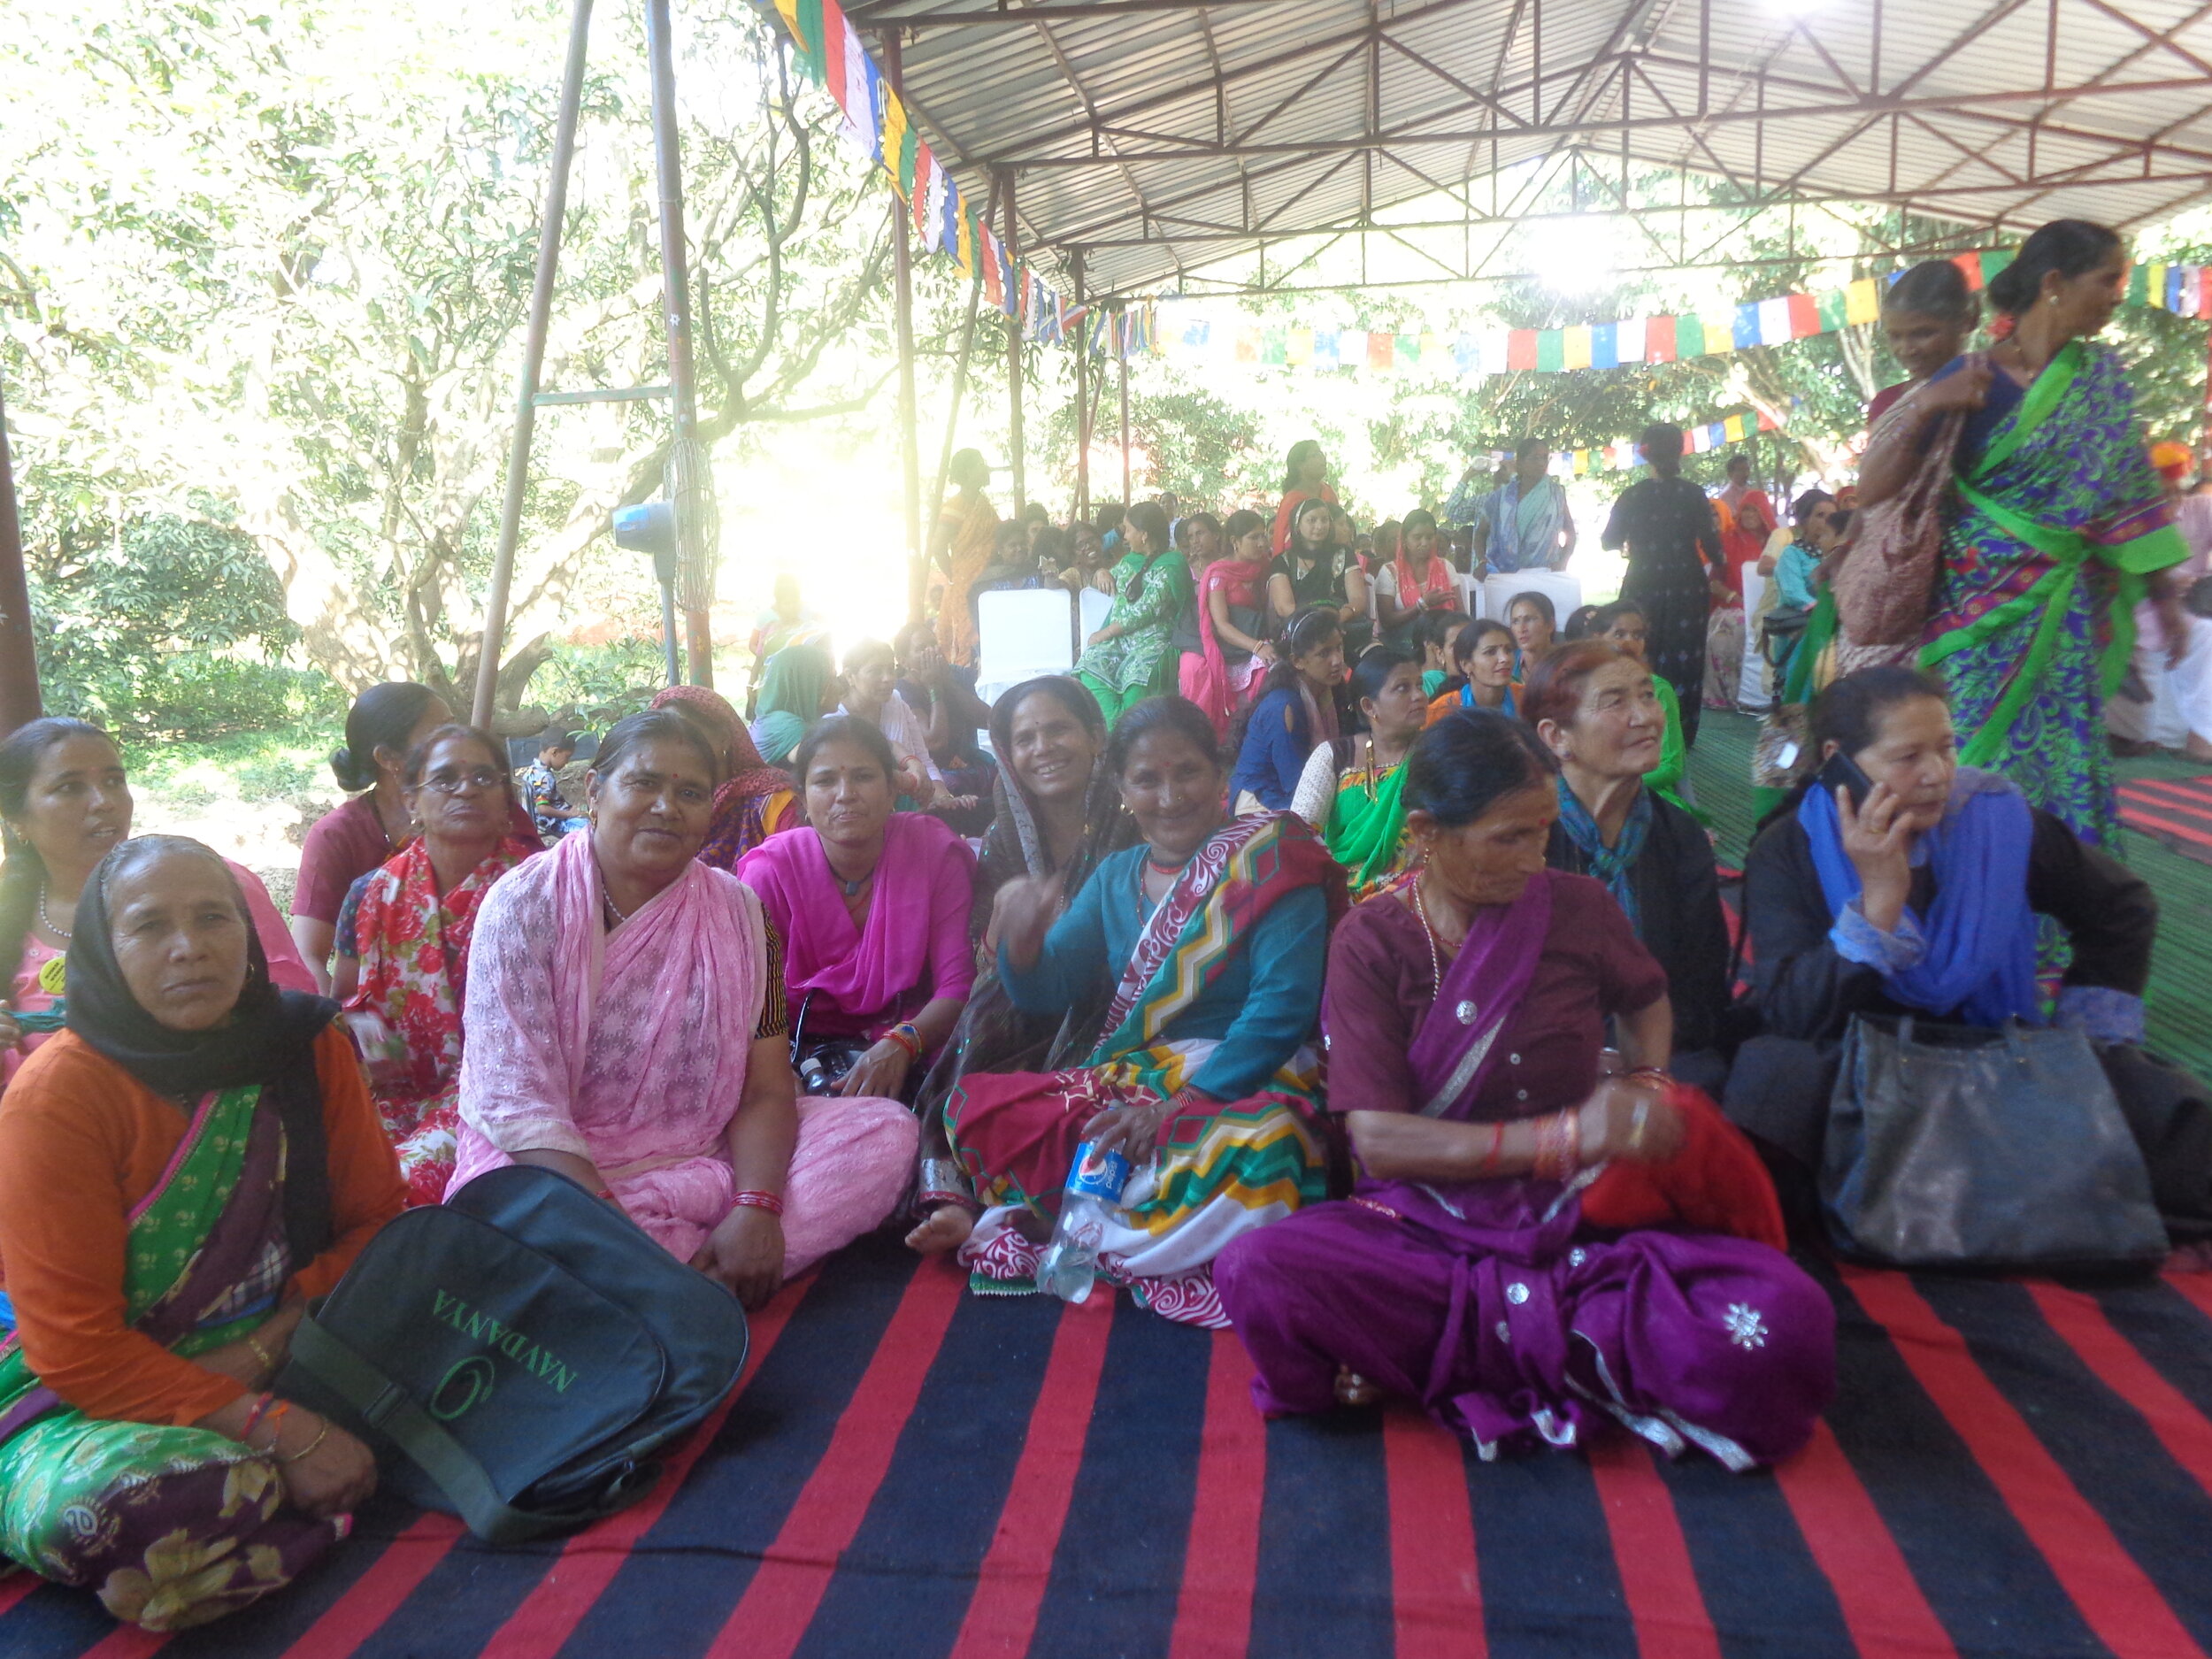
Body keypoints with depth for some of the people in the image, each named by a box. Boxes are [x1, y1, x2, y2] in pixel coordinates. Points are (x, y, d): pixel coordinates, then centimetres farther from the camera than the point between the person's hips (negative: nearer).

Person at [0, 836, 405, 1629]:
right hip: (85, 1395, -6)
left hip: (278, 1362, 7)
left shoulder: (309, 1046, -2)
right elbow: (78, 1350, -16)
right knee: (131, 1503, -40)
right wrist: (277, 1428, -24)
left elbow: (376, 1220, 0)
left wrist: (267, 1344, -17)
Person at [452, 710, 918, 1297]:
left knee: (887, 1130, -14)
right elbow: (517, 1103, -15)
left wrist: (757, 1209, -23)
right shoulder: (524, 904, -7)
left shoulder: (739, 911, 3)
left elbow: (765, 1089, -4)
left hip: (713, 1160, 4)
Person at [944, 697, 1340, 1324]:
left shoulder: (1271, 864, -5)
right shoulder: (1115, 877, 13)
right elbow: (1043, 991, 8)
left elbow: (1282, 1007, -16)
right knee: (973, 1103, -15)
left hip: (1244, 1084, -5)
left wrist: (1175, 1108, -24)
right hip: (1127, 1080, 5)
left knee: (1257, 1149, -40)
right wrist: (1021, 937, -16)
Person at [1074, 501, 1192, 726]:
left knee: (1139, 671, -37)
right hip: (1118, 638, 7)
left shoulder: (1170, 566, -5)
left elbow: (1146, 610, -13)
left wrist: (1106, 633, -10)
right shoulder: (1129, 560, 19)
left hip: (1153, 640, -6)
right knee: (1089, 664, -24)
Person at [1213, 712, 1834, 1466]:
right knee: (1257, 1272, -32)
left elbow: (1645, 998, 24)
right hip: (1431, 1224, -2)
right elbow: (1378, 1139, -13)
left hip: (1591, 1216, 3)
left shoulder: (1578, 907, 1)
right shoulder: (1370, 943, -6)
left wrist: (1652, 1087, 3)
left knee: (1787, 1318, -27)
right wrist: (1564, 1136, -22)